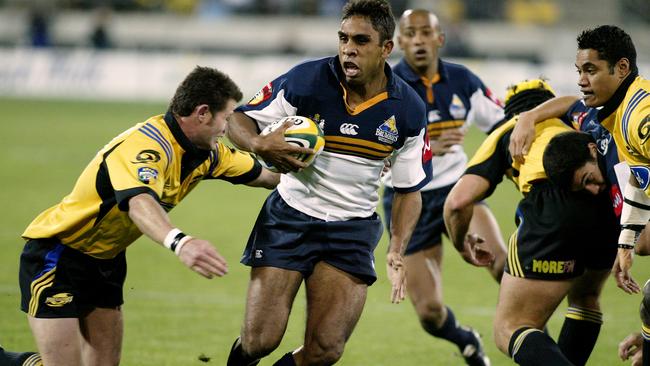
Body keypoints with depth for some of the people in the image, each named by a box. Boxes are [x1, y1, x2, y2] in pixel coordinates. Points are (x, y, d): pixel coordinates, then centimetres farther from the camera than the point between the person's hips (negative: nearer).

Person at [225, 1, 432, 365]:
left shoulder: (408, 111, -7)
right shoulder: (305, 80, -14)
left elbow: (409, 190, 4)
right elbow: (238, 119, -4)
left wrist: (397, 251, -11)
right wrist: (259, 144, -28)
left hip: (353, 229, 1)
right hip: (289, 217, -1)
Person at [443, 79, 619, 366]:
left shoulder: (505, 134, 27)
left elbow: (458, 201, 16)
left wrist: (461, 244, 33)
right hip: (609, 209, 4)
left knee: (509, 331, 0)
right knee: (584, 297, 34)